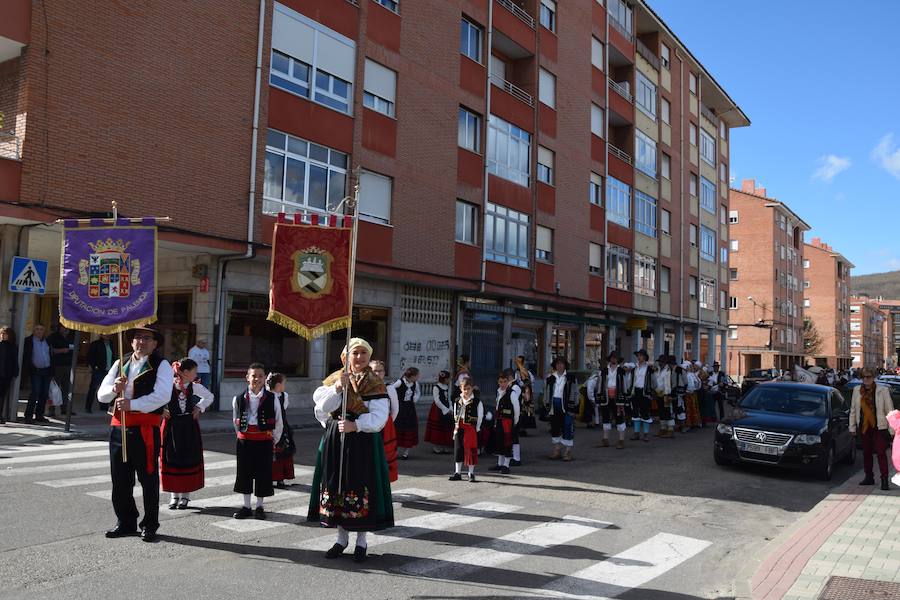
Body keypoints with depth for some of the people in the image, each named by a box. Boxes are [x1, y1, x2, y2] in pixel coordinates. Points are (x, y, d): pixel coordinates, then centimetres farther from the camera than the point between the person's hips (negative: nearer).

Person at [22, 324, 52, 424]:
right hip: (36, 371, -5)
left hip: (47, 371, 5)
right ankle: (28, 415, -6)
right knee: (35, 392, -13)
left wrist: (52, 370, 9)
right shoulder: (28, 341, -1)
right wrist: (27, 370, -12)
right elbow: (25, 356, -4)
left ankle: (39, 415, 14)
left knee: (44, 394, 5)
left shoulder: (47, 341, 12)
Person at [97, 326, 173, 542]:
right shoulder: (119, 365, 15)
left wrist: (132, 404, -25)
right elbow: (101, 395, 11)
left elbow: (162, 395, -17)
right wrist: (114, 389, -11)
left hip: (146, 429, -5)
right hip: (118, 428, 6)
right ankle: (126, 522, 28)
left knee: (148, 479, 2)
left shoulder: (162, 366, -3)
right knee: (120, 479, 13)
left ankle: (149, 525, 14)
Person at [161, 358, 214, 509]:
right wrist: (160, 411, -10)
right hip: (171, 427, -2)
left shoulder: (195, 387, -2)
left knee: (189, 459, 4)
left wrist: (199, 408, 3)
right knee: (171, 459, 5)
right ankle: (174, 495, 17)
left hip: (189, 427, 2)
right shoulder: (168, 386, -12)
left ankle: (185, 495, 15)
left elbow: (210, 396, 14)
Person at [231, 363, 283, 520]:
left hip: (264, 441, -2)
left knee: (263, 473, 3)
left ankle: (260, 507, 16)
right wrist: (243, 436, 11)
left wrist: (273, 441, 7)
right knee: (244, 473, 8)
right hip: (244, 441, 2)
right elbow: (236, 422, 13)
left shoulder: (272, 399, -3)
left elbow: (279, 423, 4)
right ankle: (246, 506, 21)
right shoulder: (239, 399, 1)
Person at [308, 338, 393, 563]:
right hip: (335, 440, 3)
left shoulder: (375, 384, -3)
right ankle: (342, 537, 25)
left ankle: (361, 541, 15)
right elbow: (322, 408, -6)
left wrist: (355, 425, -26)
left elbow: (379, 417, -13)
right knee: (336, 486, 9)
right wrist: (338, 388, -19)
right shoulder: (335, 378, 6)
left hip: (363, 441, -3)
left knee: (361, 487, -1)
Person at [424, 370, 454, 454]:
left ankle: (446, 448, 14)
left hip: (447, 411, 7)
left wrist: (450, 409, -2)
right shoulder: (436, 387, -12)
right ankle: (437, 448, 5)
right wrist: (446, 410, -16)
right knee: (438, 430, -3)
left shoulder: (447, 387, 10)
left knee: (447, 430, 7)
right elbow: (437, 401, -16)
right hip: (438, 411, -7)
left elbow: (449, 399, 13)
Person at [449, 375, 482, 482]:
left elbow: (480, 417, 0)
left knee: (471, 451, 0)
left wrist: (476, 428, -2)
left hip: (471, 429, -4)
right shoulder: (457, 401, 6)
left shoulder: (477, 402, -5)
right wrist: (457, 426, 10)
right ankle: (457, 473, 16)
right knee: (458, 450, 6)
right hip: (459, 428, 4)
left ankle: (471, 473, 10)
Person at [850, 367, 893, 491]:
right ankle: (869, 477, 23)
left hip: (879, 426, -4)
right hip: (864, 426, 4)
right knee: (866, 453, 12)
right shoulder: (857, 390, 5)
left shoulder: (883, 390, -5)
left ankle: (884, 480, -3)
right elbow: (853, 410, 11)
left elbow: (889, 410, -3)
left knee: (881, 453, -7)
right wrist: (852, 427, 9)